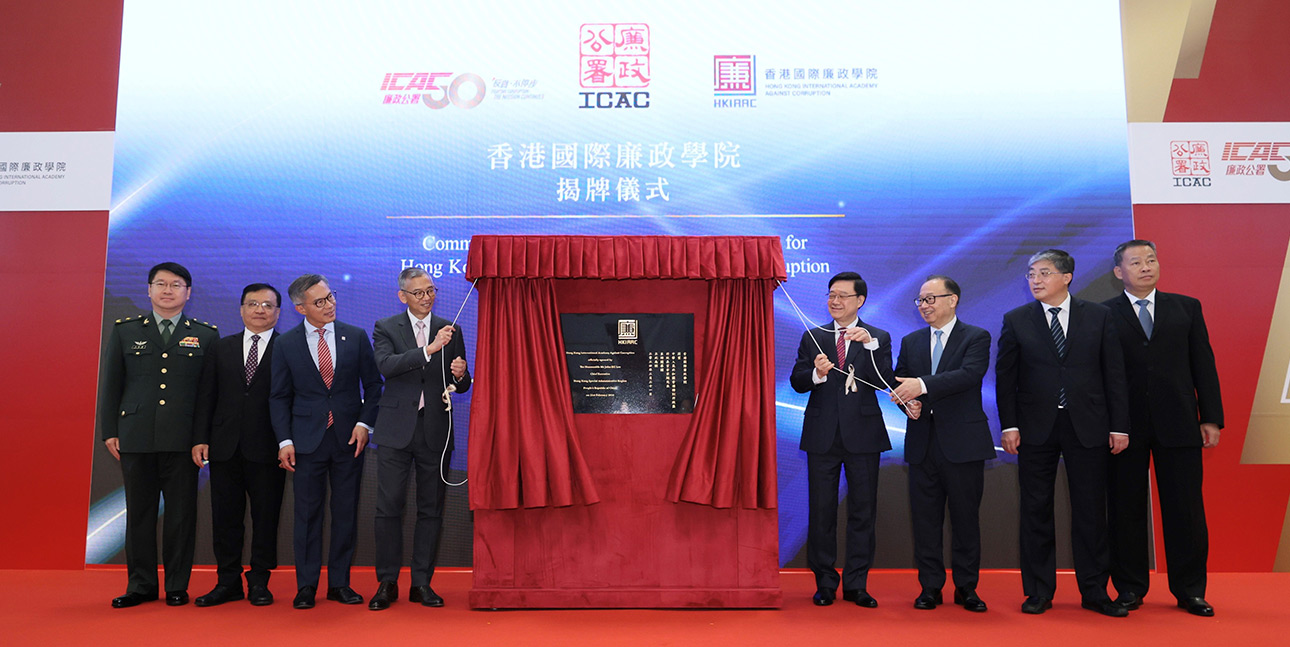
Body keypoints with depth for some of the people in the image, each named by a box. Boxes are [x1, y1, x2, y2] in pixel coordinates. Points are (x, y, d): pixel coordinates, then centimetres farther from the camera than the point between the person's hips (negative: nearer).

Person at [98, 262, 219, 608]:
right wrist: (109, 431, 4)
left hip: (184, 439, -1)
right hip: (136, 437, 2)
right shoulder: (124, 330, 11)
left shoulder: (206, 335, 6)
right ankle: (141, 585, 19)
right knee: (139, 512, 8)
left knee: (181, 513, 2)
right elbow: (111, 383, 10)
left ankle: (177, 586, 13)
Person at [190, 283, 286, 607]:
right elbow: (206, 397, 10)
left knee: (266, 517, 4)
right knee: (225, 518, 8)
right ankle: (228, 582, 20)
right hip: (225, 447, 3)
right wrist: (200, 439, 2)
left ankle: (259, 582, 17)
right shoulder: (221, 348, 12)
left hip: (267, 449, -3)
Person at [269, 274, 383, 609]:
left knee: (346, 512, 6)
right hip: (307, 440, -1)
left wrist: (364, 422, -5)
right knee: (307, 513, 4)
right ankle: (306, 585, 16)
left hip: (349, 437, 1)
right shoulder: (286, 344, 3)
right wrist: (284, 440, -4)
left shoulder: (356, 337, 4)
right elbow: (279, 397, 4)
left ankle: (340, 582, 18)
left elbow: (373, 384, 7)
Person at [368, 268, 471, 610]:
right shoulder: (385, 328, 4)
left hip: (435, 431, 2)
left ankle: (422, 583, 16)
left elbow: (461, 385, 11)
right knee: (389, 508, 1)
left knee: (431, 509, 6)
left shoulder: (451, 330, 9)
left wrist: (460, 375, -13)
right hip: (396, 430, -2)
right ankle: (387, 583, 13)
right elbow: (386, 365, -16)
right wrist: (430, 349, -25)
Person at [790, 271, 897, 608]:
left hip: (863, 434, -1)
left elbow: (886, 381, -9)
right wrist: (817, 373, -19)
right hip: (822, 435, 1)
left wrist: (870, 344, -20)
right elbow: (796, 382, 1)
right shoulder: (813, 337, 9)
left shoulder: (877, 337, 5)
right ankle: (825, 583, 18)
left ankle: (856, 584, 16)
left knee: (863, 511, 5)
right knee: (821, 511, 6)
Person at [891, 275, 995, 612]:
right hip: (922, 442, 4)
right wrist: (907, 404, -8)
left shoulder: (976, 337, -1)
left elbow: (969, 375, -18)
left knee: (966, 517, 5)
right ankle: (930, 587, 16)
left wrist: (922, 385, -27)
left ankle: (966, 588, 18)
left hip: (963, 441, -4)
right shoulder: (911, 341, 14)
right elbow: (899, 382, 15)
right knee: (925, 517, 6)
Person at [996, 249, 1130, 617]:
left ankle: (1094, 592, 18)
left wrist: (1119, 425, -1)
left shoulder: (1098, 316, 4)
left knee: (1090, 510, 5)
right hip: (1036, 428, 0)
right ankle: (1039, 591, 16)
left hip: (1087, 426, 0)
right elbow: (1005, 376, 3)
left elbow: (1114, 373, 3)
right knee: (1036, 510, 5)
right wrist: (1009, 425, -5)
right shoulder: (1016, 320, 4)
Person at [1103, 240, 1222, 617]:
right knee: (1126, 510, 5)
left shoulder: (1186, 307, 10)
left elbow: (1204, 365, 8)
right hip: (1124, 426, -1)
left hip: (1178, 424, 2)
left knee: (1186, 509, 4)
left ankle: (1189, 590, 18)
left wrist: (1211, 418, 2)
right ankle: (1130, 588, 16)